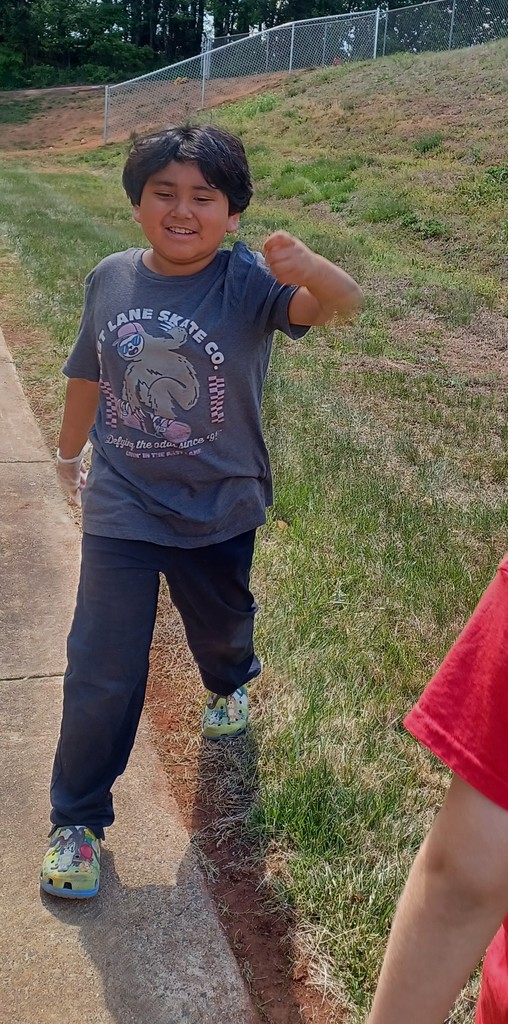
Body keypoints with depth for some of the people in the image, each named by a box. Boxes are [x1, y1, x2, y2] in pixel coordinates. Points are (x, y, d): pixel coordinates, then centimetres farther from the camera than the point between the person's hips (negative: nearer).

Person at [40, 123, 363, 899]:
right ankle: (77, 821, 18)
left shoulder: (249, 282, -16)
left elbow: (343, 304, -33)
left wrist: (309, 268, -56)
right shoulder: (111, 279, -6)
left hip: (220, 509, 0)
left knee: (221, 626, 26)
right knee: (102, 672, 0)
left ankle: (230, 684, 64)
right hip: (120, 508, 1)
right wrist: (69, 450, 22)